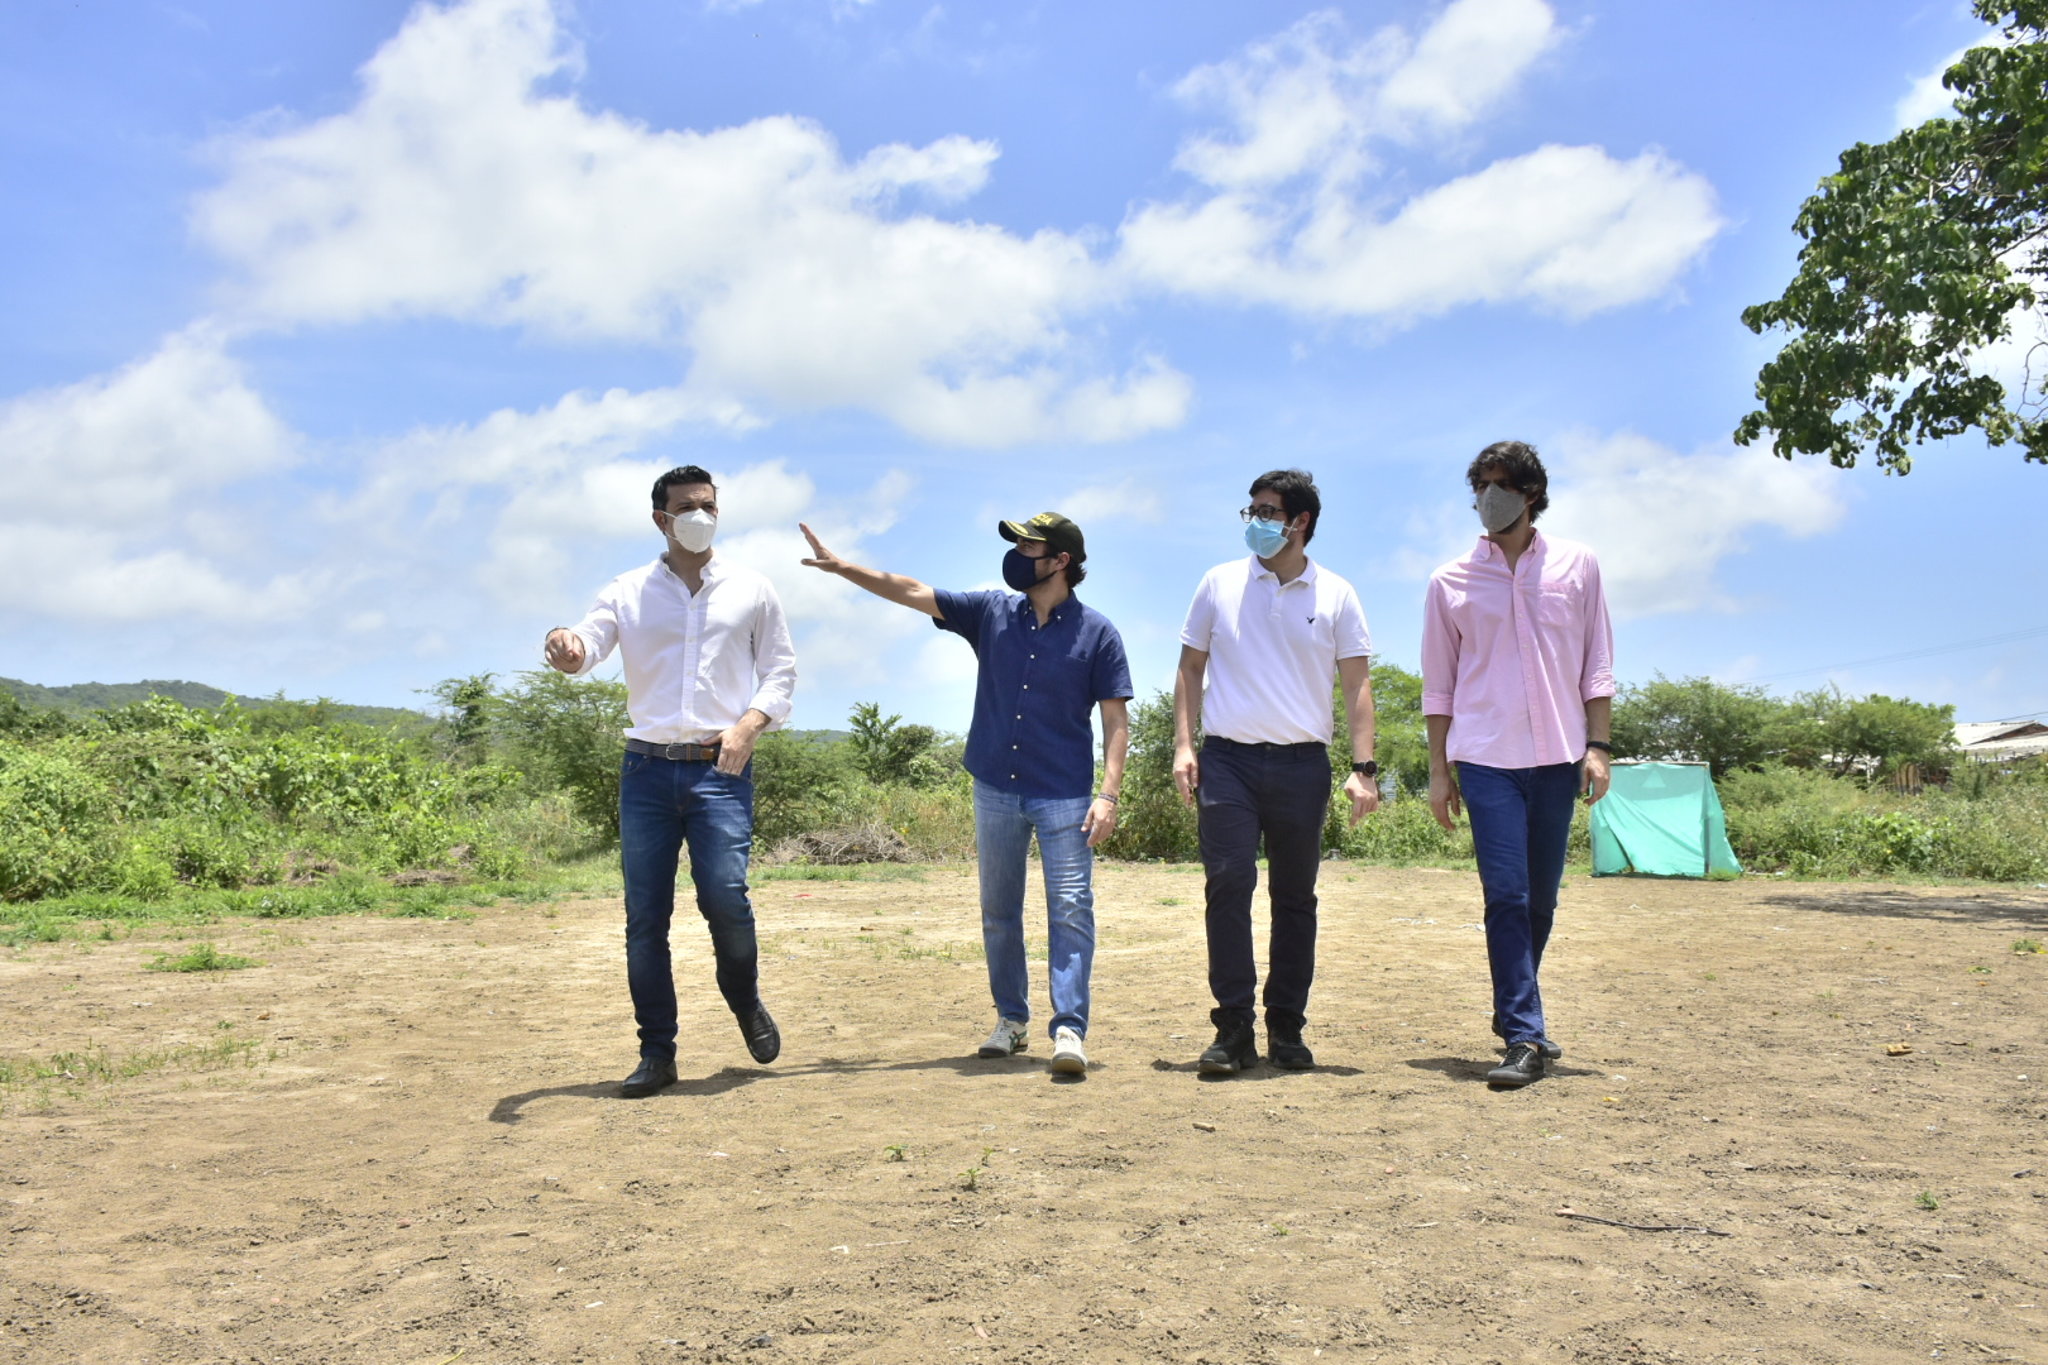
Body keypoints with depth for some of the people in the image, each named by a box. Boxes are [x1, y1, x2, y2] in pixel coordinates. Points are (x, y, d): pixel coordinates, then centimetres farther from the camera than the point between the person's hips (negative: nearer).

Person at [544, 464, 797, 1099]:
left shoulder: (751, 590, 9)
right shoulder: (628, 592, 9)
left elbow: (781, 670, 11)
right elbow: (586, 644, -5)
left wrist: (749, 724, -8)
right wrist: (565, 649, -31)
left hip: (721, 768, -1)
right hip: (647, 767, 1)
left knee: (725, 895, -15)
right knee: (645, 916, 1)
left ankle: (745, 1001, 16)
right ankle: (657, 1053, 13)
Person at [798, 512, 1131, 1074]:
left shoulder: (1096, 631, -4)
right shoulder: (992, 613, 6)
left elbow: (1116, 720, -5)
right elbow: (911, 591, 8)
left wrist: (1108, 795, -14)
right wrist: (841, 567, 1)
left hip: (1064, 795, -4)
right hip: (995, 790, 4)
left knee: (1071, 910, -8)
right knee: (999, 913, 12)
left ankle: (1069, 1029, -7)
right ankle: (1011, 1020, 25)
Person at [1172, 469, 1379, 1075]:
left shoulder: (1336, 596, 6)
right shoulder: (1220, 583, 7)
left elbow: (1356, 684, 5)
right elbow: (1190, 668, 11)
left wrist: (1363, 768, -5)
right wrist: (1183, 746, 0)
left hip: (1302, 763, 1)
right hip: (1228, 758, 0)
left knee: (1295, 897, 7)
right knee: (1228, 888, -8)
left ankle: (1287, 1029, 17)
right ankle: (1233, 1029, -1)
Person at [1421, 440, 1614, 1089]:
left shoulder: (1576, 565, 7)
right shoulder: (1452, 581, 5)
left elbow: (1597, 664, 8)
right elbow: (1438, 685, 8)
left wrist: (1597, 746, 0)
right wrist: (1438, 768, 4)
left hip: (1558, 756, 2)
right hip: (1487, 758, -2)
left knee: (1541, 899, 10)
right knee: (1507, 896, -9)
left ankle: (1513, 1011, 28)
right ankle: (1525, 1039, -7)